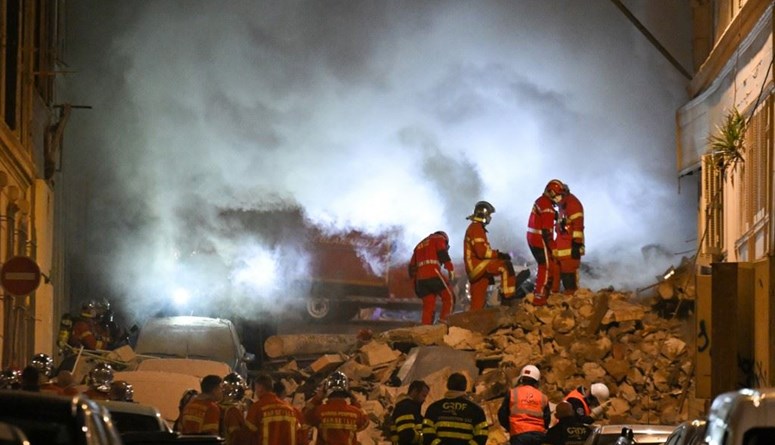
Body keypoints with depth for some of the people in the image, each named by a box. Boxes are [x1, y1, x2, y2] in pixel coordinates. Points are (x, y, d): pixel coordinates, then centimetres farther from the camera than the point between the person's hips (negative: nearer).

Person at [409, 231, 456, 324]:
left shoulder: (419, 245, 33)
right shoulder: (439, 239, 14)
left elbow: (412, 266, 27)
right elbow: (443, 254, -7)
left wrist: (415, 284, 28)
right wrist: (451, 270, -14)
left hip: (421, 278, 6)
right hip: (433, 274, -6)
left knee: (428, 306, 8)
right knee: (448, 297, 3)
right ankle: (444, 320, -12)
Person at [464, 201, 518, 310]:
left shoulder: (474, 227, 23)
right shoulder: (476, 228, -11)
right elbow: (482, 252, -21)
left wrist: (497, 254, 13)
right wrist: (499, 255, -15)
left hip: (475, 270, 11)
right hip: (477, 266, -11)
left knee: (477, 303, 9)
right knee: (506, 266, -19)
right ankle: (508, 295, -24)